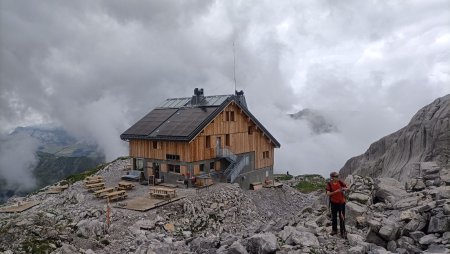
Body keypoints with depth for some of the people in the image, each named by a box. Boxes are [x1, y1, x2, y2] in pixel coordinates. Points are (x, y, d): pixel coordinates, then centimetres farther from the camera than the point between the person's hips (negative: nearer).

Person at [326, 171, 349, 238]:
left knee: (342, 217, 1)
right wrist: (336, 191, -27)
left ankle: (343, 232, 10)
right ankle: (334, 230, 30)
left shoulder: (340, 182, -4)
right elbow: (328, 194, -16)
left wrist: (344, 189, -20)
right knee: (334, 217, 13)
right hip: (334, 203, 0)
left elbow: (347, 188, 3)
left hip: (341, 202, 0)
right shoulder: (329, 184, -9)